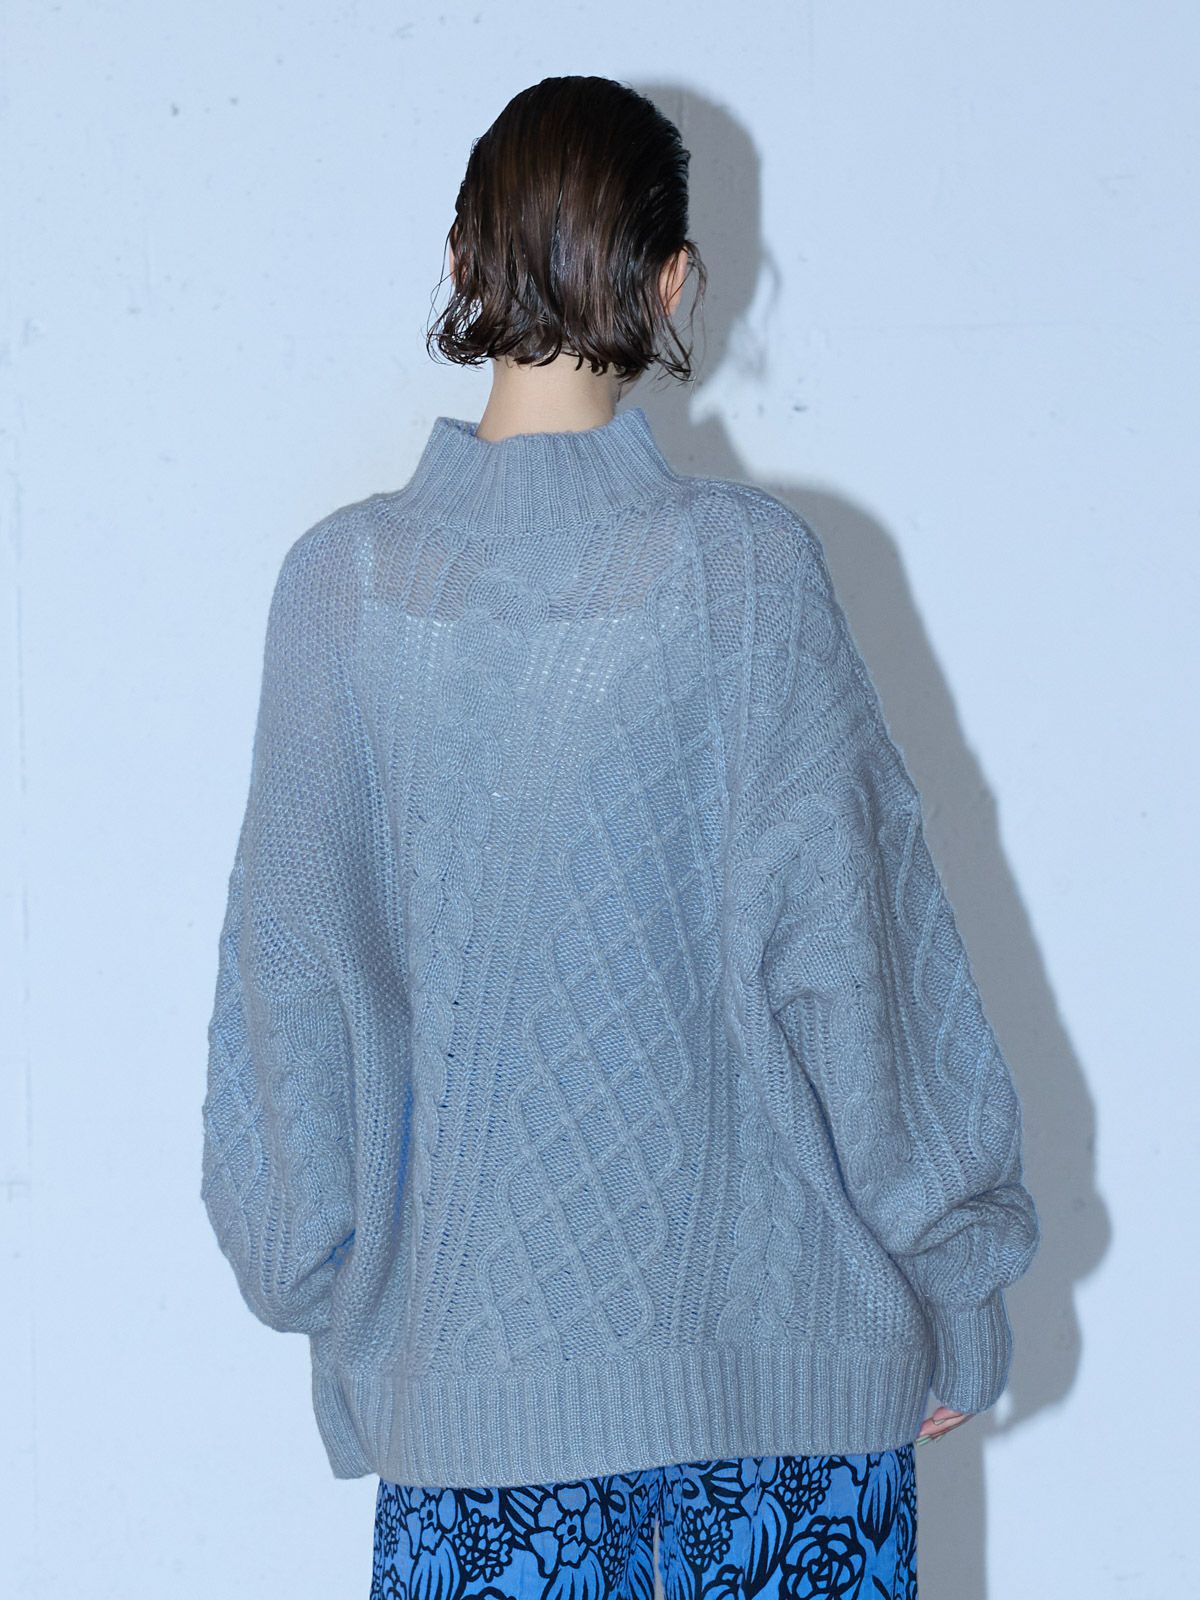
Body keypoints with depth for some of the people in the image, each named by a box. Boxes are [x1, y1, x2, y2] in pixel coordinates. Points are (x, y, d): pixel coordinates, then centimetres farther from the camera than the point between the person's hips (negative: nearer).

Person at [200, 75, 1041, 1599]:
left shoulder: (342, 584, -5)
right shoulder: (744, 569, -11)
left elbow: (290, 962, 2)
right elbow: (852, 944, -8)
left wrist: (312, 1270, 15)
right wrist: (957, 1285, 3)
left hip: (469, 1346, 2)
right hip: (776, 1341, -1)